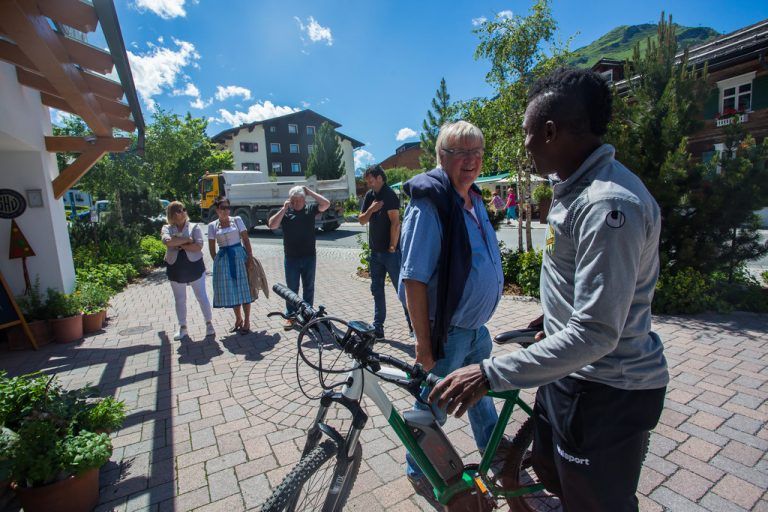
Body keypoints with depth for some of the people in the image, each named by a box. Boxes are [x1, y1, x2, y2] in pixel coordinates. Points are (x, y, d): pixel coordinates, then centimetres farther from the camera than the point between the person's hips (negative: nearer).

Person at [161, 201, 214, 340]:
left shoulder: (194, 227, 0)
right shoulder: (167, 228, 3)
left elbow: (198, 246, -14)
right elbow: (168, 241, -20)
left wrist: (179, 244, -14)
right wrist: (187, 240, -17)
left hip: (194, 266, -2)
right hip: (176, 269, 2)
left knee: (202, 297, 2)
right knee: (179, 300, 12)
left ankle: (209, 324, 15)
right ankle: (182, 327, 25)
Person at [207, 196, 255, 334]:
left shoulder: (237, 220, 2)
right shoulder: (212, 226, 6)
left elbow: (246, 240, -2)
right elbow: (212, 248, 9)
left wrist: (250, 257, -9)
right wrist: (217, 261, 2)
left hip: (239, 256, -2)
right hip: (223, 259, 2)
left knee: (243, 289, 0)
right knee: (229, 290, 8)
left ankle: (247, 321, 11)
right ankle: (238, 319, 26)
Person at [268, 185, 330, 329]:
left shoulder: (310, 209, 1)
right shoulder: (285, 212, 0)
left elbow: (326, 204, -13)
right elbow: (272, 225, -13)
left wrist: (309, 192, -10)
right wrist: (284, 208, -14)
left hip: (309, 257, 1)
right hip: (291, 258, 0)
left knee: (309, 287, 12)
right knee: (291, 289, 8)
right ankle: (290, 316, 18)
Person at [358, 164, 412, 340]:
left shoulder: (390, 195, -12)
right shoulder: (369, 195, 10)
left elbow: (395, 223, -18)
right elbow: (362, 220, 9)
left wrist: (392, 247, -17)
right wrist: (370, 209, -9)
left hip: (390, 252, -8)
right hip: (375, 251, 8)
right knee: (377, 290, 12)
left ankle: (413, 324, 12)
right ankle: (378, 327, 22)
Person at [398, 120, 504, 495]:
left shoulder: (475, 198, 6)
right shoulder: (429, 204, -22)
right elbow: (414, 280, -24)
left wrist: (480, 319, 17)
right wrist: (424, 345, -21)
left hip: (477, 327, 8)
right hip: (446, 332, -8)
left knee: (481, 395, 28)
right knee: (434, 408, 13)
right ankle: (420, 472, 40)